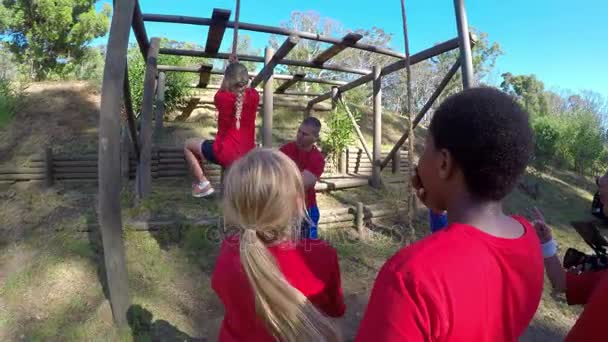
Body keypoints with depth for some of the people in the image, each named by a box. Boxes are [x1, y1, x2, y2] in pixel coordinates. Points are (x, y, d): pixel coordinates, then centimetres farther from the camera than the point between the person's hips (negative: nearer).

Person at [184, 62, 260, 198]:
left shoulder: (222, 98, -11)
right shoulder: (254, 96, -4)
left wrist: (228, 76, 14)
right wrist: (239, 67, 18)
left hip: (225, 154, -3)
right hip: (248, 156, 4)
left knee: (188, 145, 18)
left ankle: (203, 184, 14)